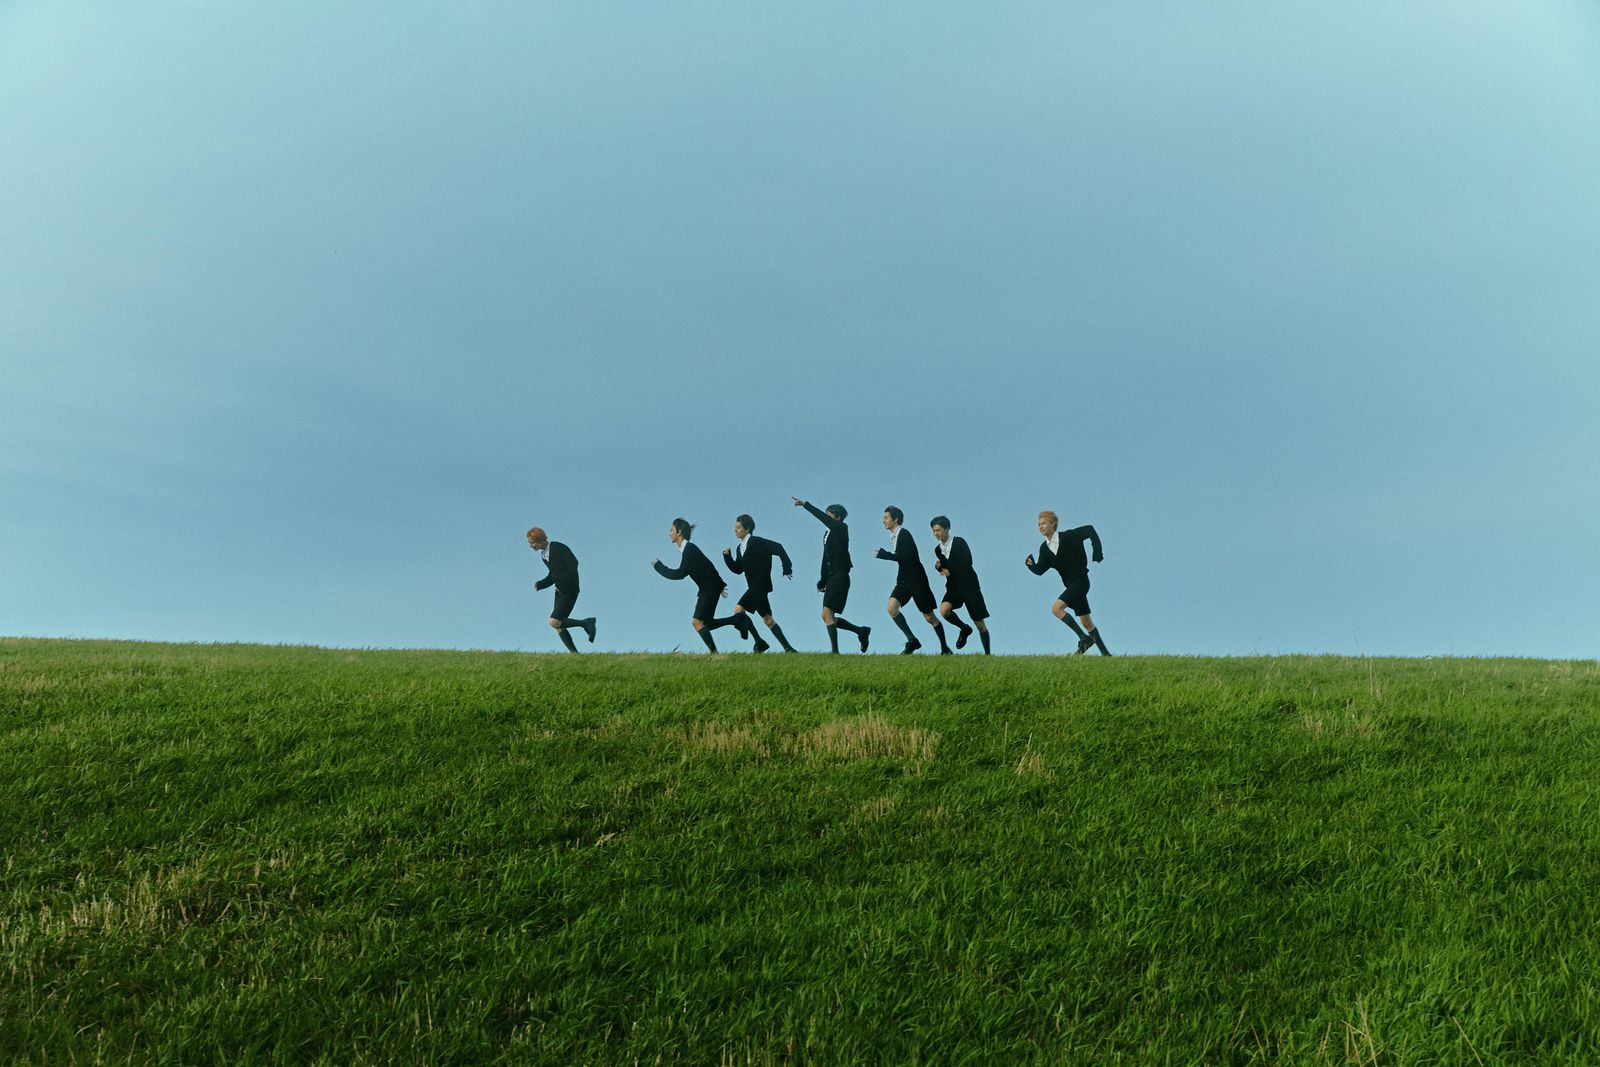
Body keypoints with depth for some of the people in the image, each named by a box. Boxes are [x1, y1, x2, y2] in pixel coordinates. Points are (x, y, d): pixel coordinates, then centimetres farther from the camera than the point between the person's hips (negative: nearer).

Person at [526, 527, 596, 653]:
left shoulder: (558, 548, -13)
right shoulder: (543, 554, 14)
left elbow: (573, 564, -22)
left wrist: (562, 584, -22)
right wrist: (539, 585, 5)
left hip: (569, 590, -9)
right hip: (560, 591, 9)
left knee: (554, 622, -17)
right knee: (558, 626, 3)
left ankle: (586, 623, -4)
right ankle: (574, 653, 8)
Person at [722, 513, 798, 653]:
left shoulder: (757, 542, -10)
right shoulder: (740, 548, 14)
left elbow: (778, 548, -15)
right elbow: (737, 569, 15)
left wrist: (787, 567, -13)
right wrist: (727, 556, 1)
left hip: (761, 584, -9)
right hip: (754, 586, 9)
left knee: (738, 609, -14)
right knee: (767, 619, 9)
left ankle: (759, 642, -8)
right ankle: (788, 648, 13)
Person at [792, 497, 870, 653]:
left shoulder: (842, 529, -7)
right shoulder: (828, 534, 16)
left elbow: (823, 518, -22)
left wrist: (805, 504, -24)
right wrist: (822, 581, 17)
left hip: (840, 577, -9)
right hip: (832, 578, 9)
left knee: (827, 614, -15)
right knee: (828, 617, 9)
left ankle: (835, 651, -14)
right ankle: (862, 631, 22)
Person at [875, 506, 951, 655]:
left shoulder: (904, 534, -14)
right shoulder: (893, 536, 12)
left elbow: (907, 557, -24)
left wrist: (885, 554, -21)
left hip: (916, 579, -8)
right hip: (904, 580, 8)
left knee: (929, 617, 1)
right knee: (892, 607, -15)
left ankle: (945, 648, 17)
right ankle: (912, 641, -9)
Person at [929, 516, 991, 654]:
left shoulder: (959, 542, -9)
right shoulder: (938, 549, 6)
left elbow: (968, 562, -17)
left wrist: (950, 572, -15)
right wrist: (938, 566, -7)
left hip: (969, 586, -4)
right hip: (953, 587, 4)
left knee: (979, 624, -1)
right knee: (944, 610, -25)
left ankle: (988, 653, 14)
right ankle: (964, 629, 2)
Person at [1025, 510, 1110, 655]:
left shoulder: (1068, 537, -12)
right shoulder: (1044, 548, 5)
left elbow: (1089, 530, -8)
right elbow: (1040, 570, -1)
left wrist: (1097, 551, -16)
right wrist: (1031, 565, -22)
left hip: (1080, 581, -7)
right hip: (1071, 584, 7)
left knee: (1056, 608, -21)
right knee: (1086, 622, 9)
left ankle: (1084, 638, -15)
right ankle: (1105, 652, 18)